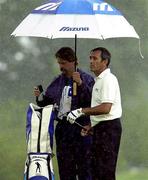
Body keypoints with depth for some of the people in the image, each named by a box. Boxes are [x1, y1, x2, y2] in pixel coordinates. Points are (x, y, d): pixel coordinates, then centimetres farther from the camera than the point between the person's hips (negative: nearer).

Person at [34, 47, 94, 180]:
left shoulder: (86, 79, -3)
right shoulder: (58, 81, 14)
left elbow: (92, 100, -17)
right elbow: (46, 102, 19)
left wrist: (80, 84, -25)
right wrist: (39, 98, -1)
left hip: (81, 127, -6)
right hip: (62, 127, 6)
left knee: (84, 165, -7)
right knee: (65, 167, 9)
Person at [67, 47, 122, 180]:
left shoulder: (108, 79, -14)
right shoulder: (99, 80, 20)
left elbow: (105, 108, -23)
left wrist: (81, 111, -19)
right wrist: (91, 126, 14)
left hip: (109, 128, -11)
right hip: (101, 128, 11)